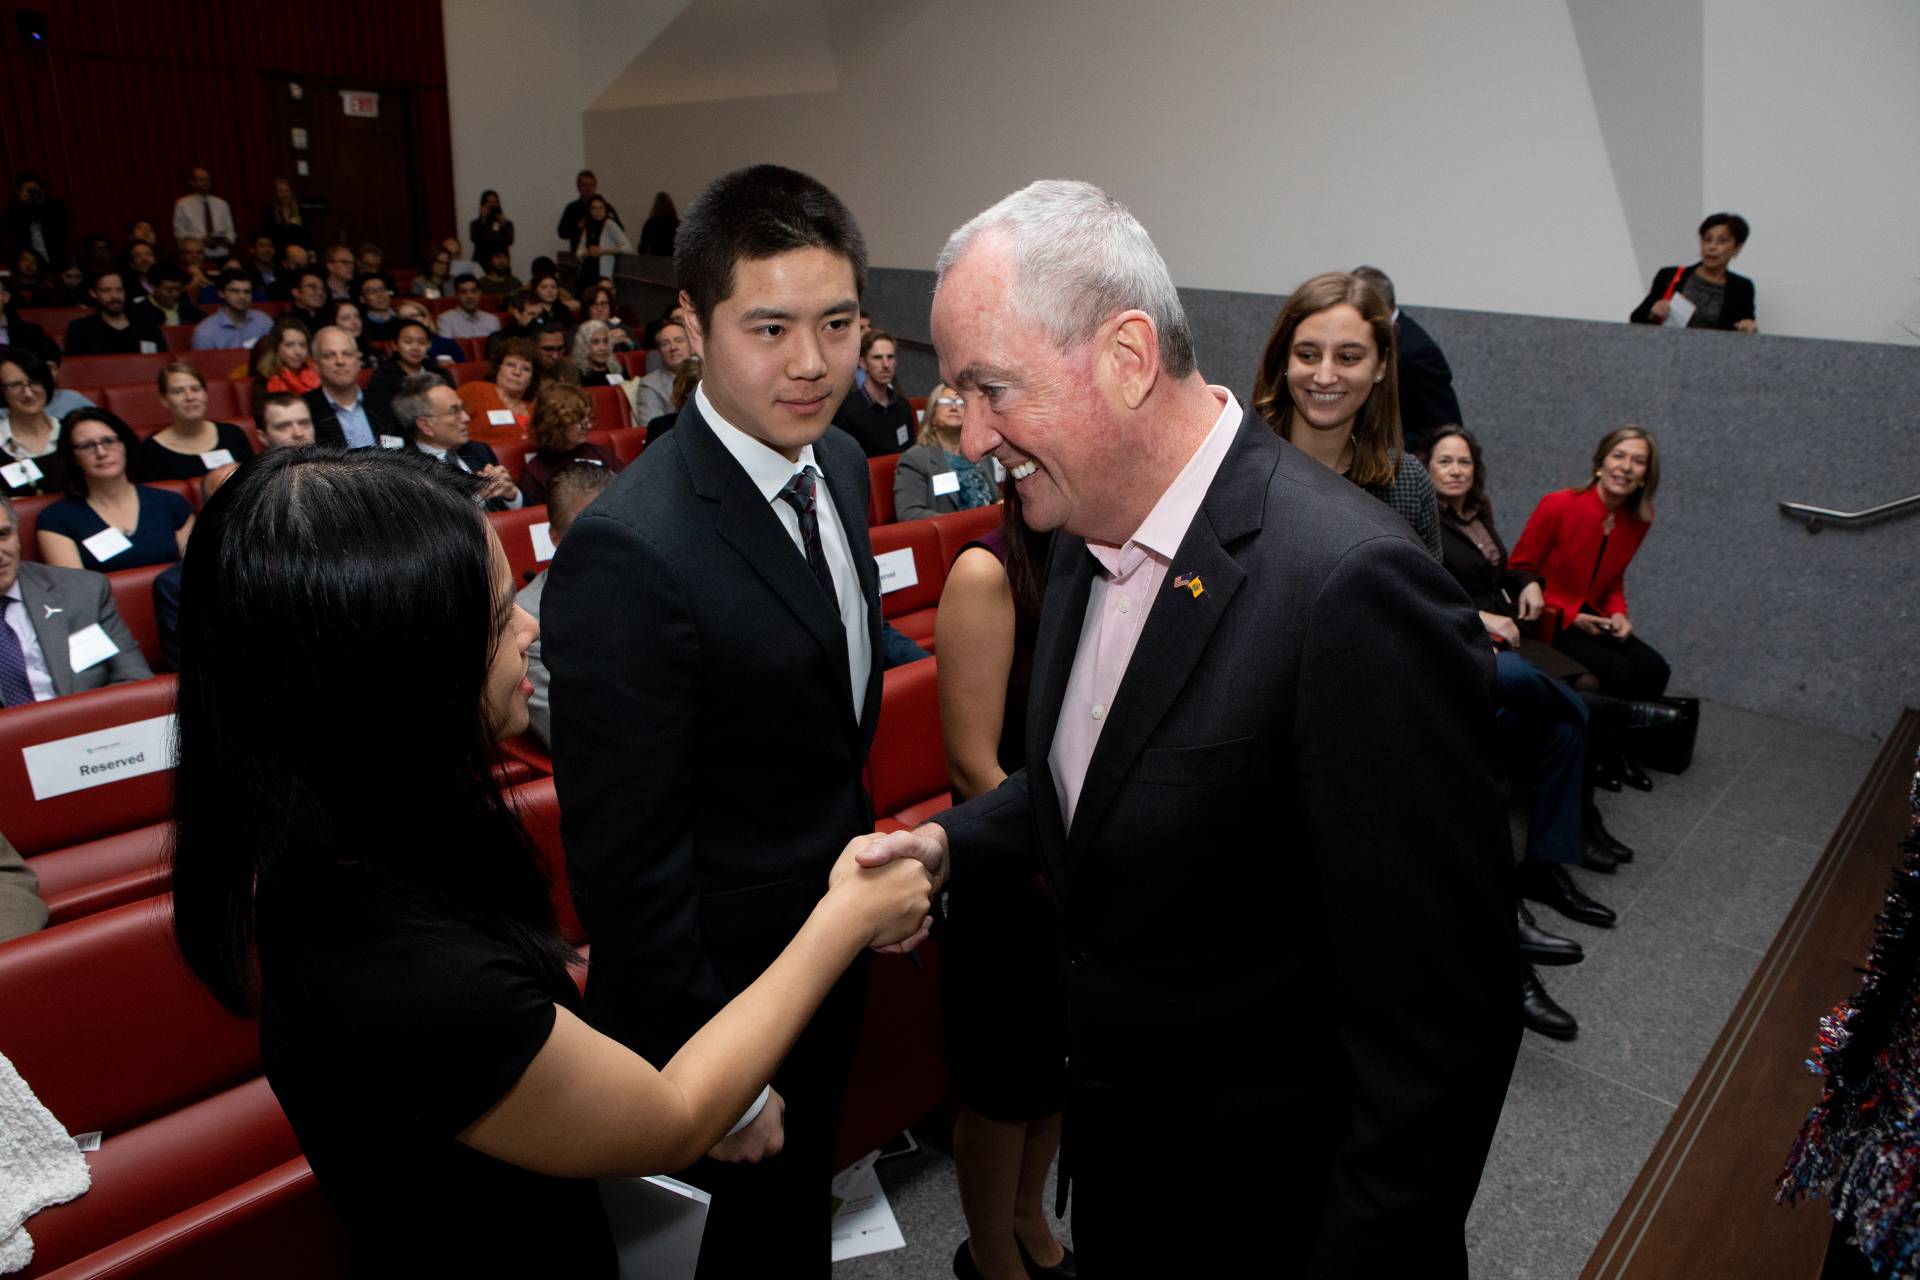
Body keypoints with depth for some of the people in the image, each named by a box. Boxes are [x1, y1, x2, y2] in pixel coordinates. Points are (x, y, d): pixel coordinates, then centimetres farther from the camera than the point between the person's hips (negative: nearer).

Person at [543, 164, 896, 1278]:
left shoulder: (841, 465, -3)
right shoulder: (629, 555, -31)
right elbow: (627, 860, -26)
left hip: (836, 941, 7)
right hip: (723, 987, -7)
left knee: (806, 1189, 30)